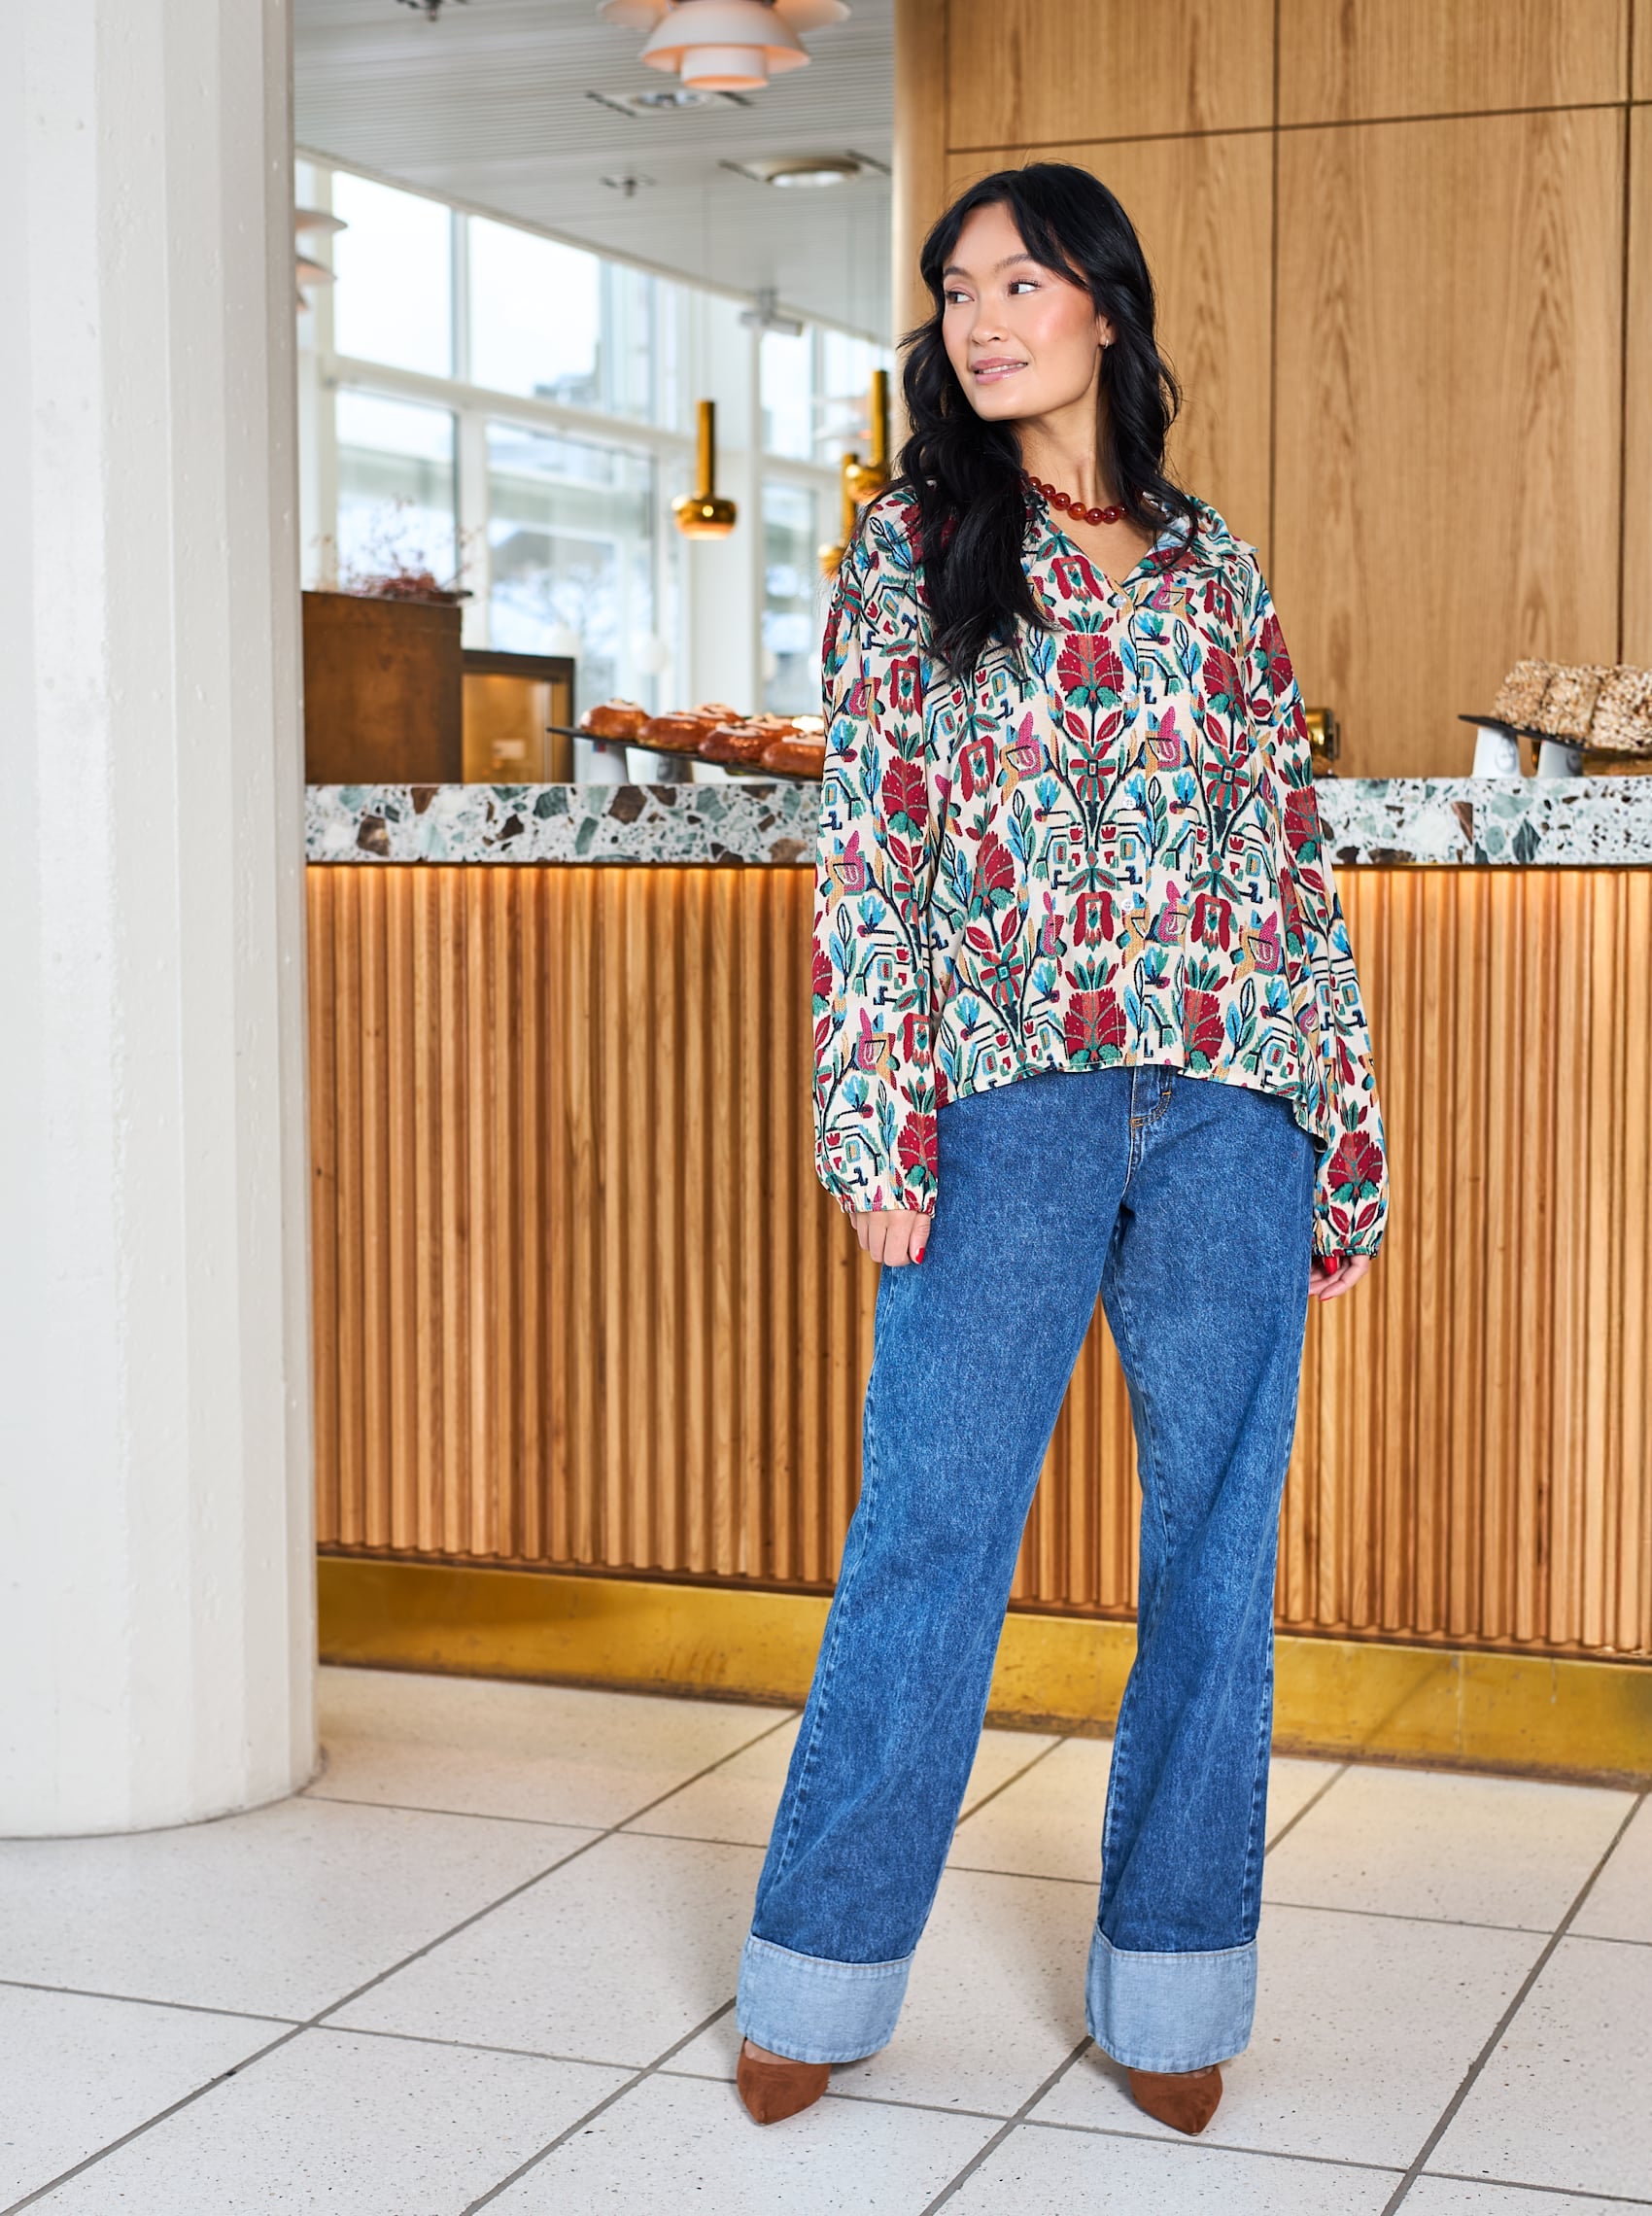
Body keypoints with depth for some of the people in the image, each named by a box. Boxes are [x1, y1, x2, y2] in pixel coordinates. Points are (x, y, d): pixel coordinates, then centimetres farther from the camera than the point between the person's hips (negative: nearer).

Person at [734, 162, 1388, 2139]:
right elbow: (865, 852, 0)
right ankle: (823, 1968, 15)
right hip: (1006, 1100, -2)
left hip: (1229, 1105, 3)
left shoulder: (1215, 567, 13)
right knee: (931, 1532, 0)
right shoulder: (907, 552, 7)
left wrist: (1346, 1129, 9)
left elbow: (1293, 861, 13)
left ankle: (1171, 1986, 19)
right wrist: (876, 1123, -9)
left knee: (1216, 1537, 6)